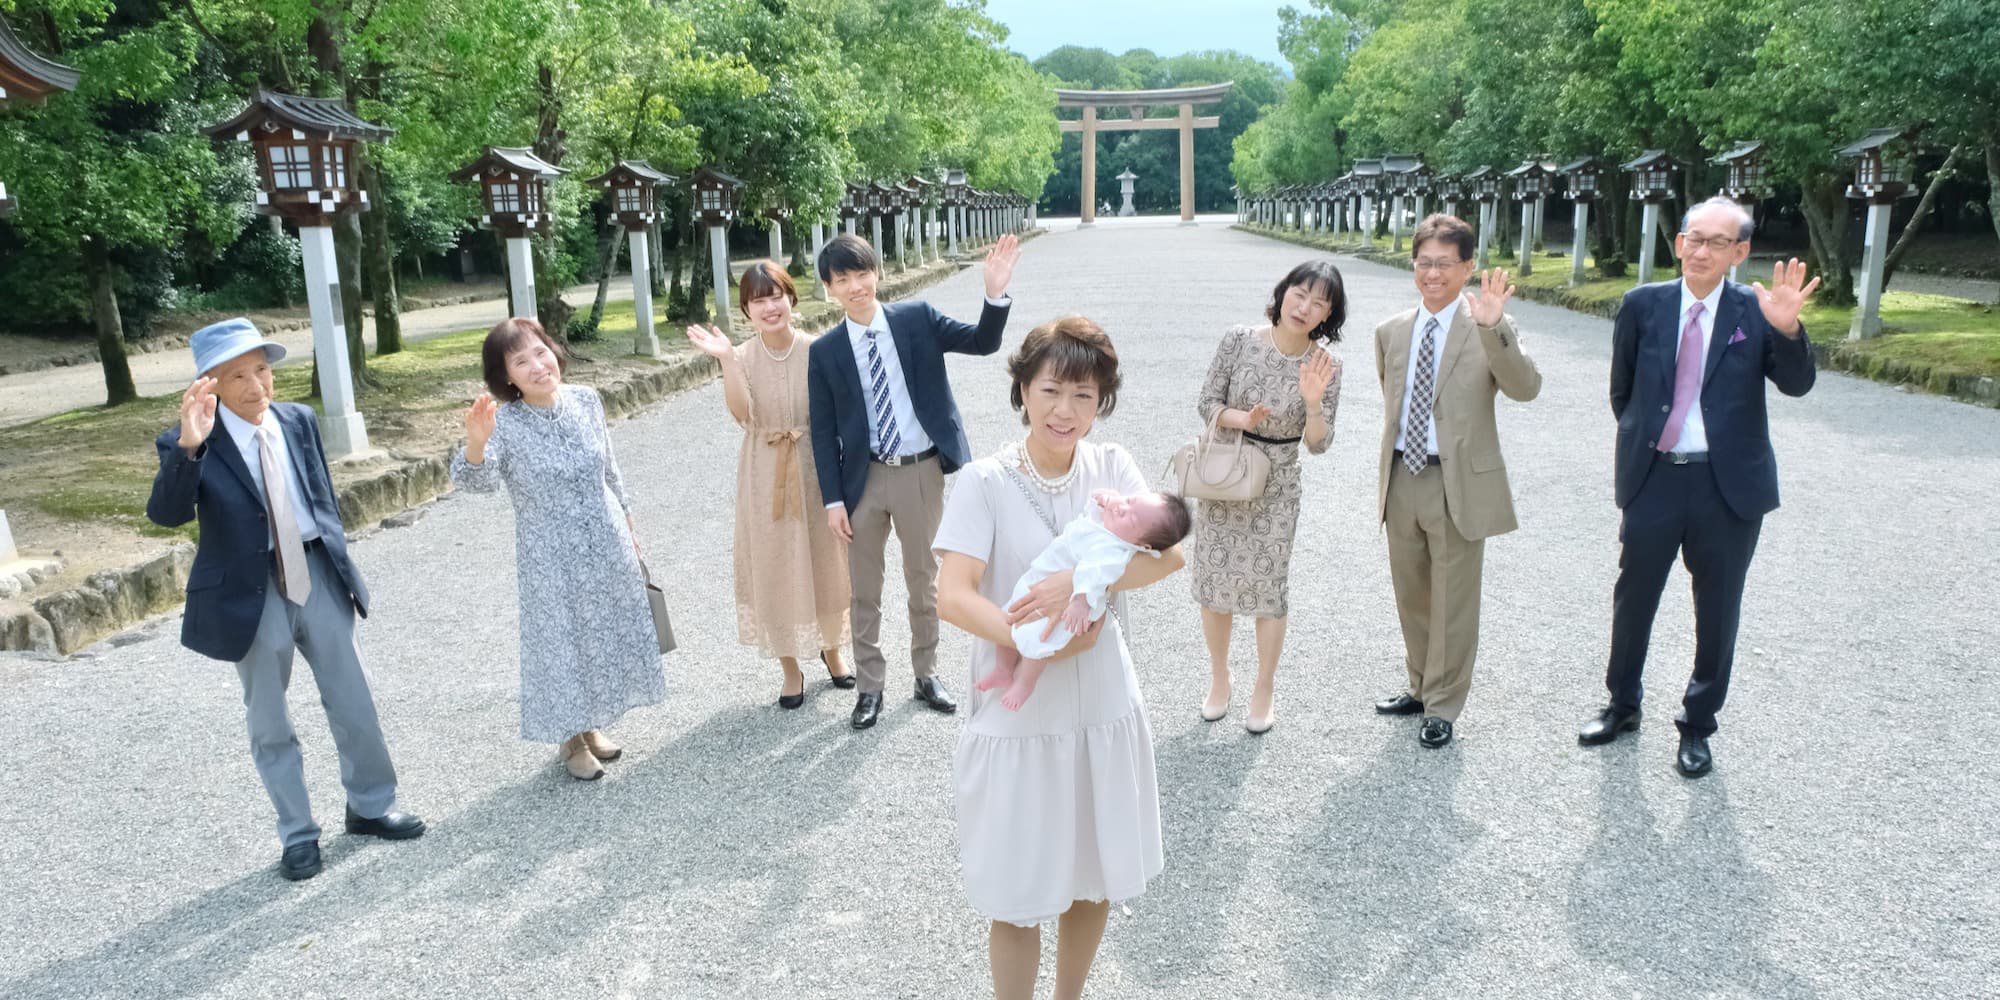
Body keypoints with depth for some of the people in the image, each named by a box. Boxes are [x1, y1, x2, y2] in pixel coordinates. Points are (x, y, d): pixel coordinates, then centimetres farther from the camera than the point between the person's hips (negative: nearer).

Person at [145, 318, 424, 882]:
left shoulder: (299, 420, 0)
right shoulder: (187, 443, -13)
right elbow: (166, 514, -28)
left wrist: (341, 567, 10)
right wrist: (189, 445, -41)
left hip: (316, 577, 3)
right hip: (249, 593, -3)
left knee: (354, 702, 12)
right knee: (270, 725, 10)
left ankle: (371, 807, 31)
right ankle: (298, 834, 26)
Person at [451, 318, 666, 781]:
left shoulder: (585, 401, -6)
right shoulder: (504, 423, -19)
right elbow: (476, 481, -34)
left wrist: (627, 518, 16)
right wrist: (475, 443, -55)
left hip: (608, 544, 5)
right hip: (551, 559, -4)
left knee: (608, 635, 17)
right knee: (563, 641, 8)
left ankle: (592, 725, 38)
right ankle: (572, 739, 29)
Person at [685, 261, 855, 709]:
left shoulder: (817, 349, -7)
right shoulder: (743, 356, -4)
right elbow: (743, 414, -19)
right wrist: (726, 360, -28)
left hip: (816, 469, 0)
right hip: (767, 476, 1)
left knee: (824, 563, 11)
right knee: (775, 568, 8)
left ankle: (831, 650, 36)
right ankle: (790, 669, 23)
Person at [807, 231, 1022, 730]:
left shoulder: (917, 319, -3)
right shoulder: (825, 351, -3)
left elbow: (983, 342, -9)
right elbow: (823, 433, -1)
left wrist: (996, 292, -26)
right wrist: (833, 499, -5)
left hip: (922, 471, 0)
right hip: (865, 476, 0)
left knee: (924, 579, 14)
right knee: (864, 587, 10)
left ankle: (926, 675, 32)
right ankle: (870, 685, 26)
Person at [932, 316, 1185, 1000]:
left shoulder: (1111, 467, -2)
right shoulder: (985, 482, -13)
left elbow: (1169, 553, -15)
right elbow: (953, 597, -21)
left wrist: (1079, 581, -27)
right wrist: (1046, 645, -27)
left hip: (1105, 711, 4)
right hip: (1020, 720, -4)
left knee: (1095, 880, 20)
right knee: (1019, 900, 10)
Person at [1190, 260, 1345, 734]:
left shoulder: (1325, 366, -9)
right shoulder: (1238, 340, -10)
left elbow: (1318, 443, -8)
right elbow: (1207, 402, -3)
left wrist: (1313, 402, -27)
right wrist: (1241, 418, -22)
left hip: (1277, 487, -1)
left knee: (1269, 589, 7)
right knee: (1215, 585, 10)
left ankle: (1265, 690, 27)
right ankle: (1219, 678, 33)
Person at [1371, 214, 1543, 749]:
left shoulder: (1490, 332, -8)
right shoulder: (1391, 332, 8)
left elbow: (1526, 388, -24)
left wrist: (1492, 328, -36)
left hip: (1460, 483, -5)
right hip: (1403, 479, 5)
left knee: (1453, 601, 6)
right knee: (1410, 595, 18)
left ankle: (1443, 707, 21)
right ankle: (1421, 688, 37)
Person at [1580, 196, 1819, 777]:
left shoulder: (1755, 312, -5)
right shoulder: (1643, 305, -1)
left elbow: (1796, 384, -15)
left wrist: (1787, 329, -30)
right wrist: (1639, 438, 6)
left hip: (1729, 485, -1)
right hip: (1653, 478, 1)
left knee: (1717, 610, 10)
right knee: (1633, 598, 13)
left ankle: (1698, 726, 28)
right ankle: (1622, 706, 34)